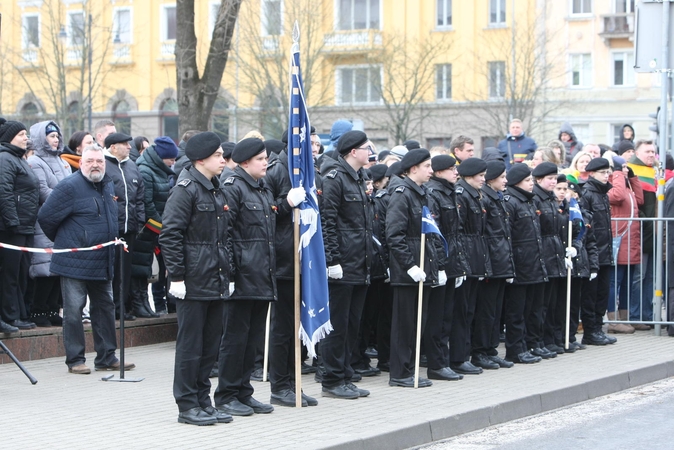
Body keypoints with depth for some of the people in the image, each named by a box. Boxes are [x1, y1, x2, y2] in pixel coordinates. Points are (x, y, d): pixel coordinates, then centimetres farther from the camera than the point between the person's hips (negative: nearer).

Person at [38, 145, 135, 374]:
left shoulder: (108, 186, 12)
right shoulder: (69, 187, -13)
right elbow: (46, 217, -11)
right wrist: (62, 240, 0)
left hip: (103, 263, 8)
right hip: (75, 263, -8)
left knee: (105, 307, 12)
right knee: (74, 310, -2)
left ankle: (106, 357, 20)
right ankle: (75, 360, 5)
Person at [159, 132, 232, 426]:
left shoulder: (217, 191, 16)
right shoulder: (186, 190, -11)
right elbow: (169, 235, -16)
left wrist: (227, 271, 18)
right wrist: (176, 277, -18)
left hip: (216, 283, 8)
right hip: (193, 282, -8)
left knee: (211, 344, 11)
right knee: (190, 344, -2)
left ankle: (203, 401, 19)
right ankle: (187, 405, 5)